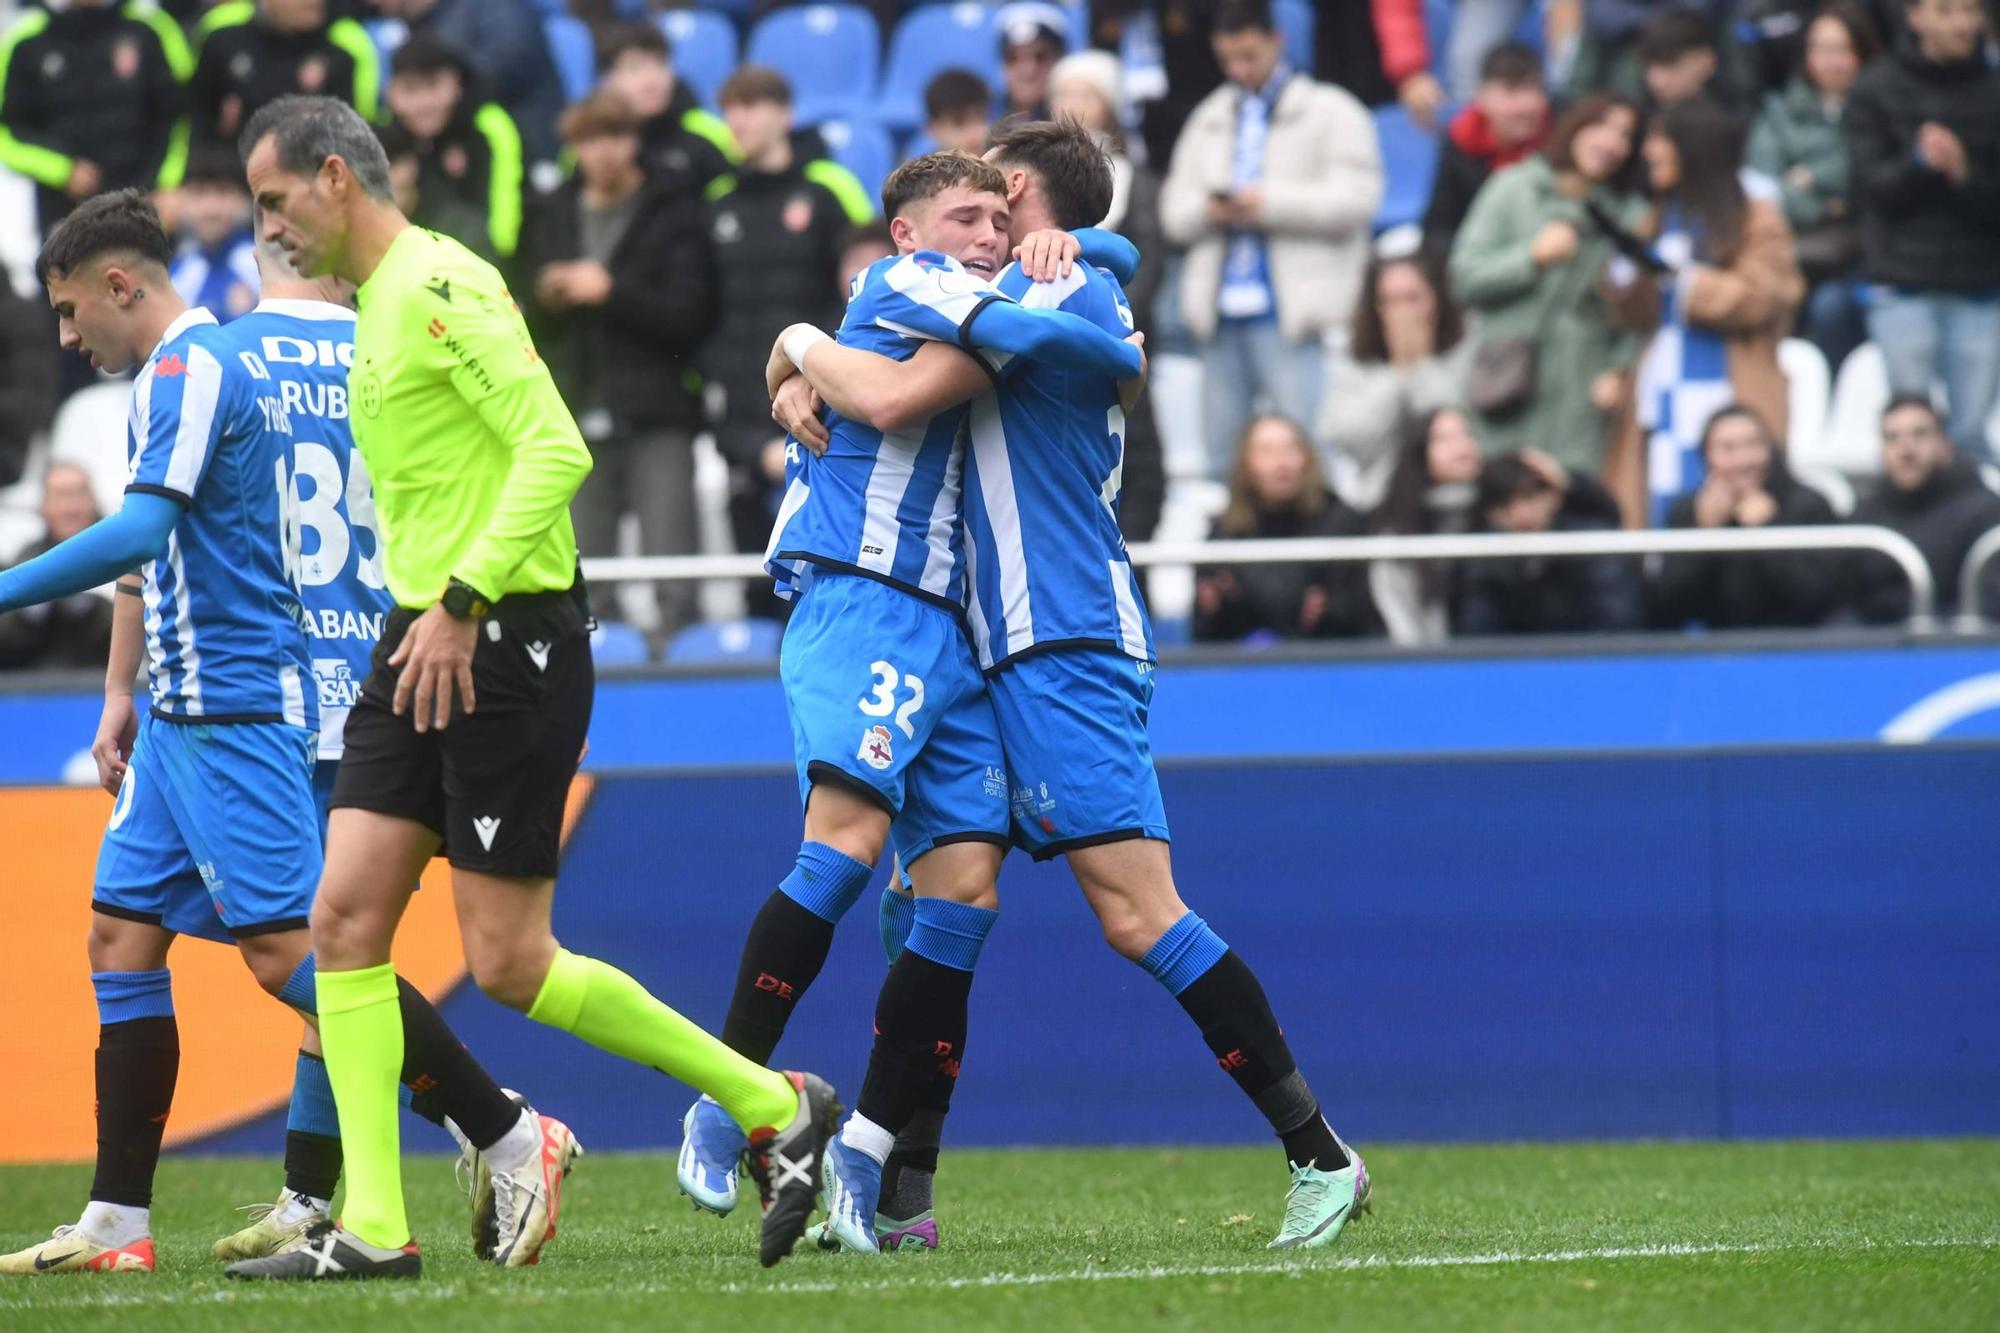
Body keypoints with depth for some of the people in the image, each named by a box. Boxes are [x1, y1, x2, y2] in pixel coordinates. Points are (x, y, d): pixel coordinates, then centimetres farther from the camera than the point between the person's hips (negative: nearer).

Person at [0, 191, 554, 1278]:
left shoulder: (187, 369, -12)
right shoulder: (213, 365, 20)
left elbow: (139, 534, -25)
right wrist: (121, 697, 25)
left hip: (235, 711, -10)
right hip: (185, 716, 10)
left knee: (285, 948, -13)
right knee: (121, 934, 7)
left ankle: (508, 1136, -9)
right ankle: (116, 1226, 6)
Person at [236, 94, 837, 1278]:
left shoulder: (439, 285, -13)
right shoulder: (377, 303, 18)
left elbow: (556, 447, -21)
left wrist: (462, 603, -25)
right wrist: (426, 612, 17)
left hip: (507, 645, -9)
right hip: (423, 645, 9)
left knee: (509, 963, -6)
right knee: (346, 916, -1)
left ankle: (775, 1107, 8)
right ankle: (373, 1228, -1)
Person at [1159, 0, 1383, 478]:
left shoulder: (1330, 112, 4)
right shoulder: (1210, 119, 21)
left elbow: (1354, 200, -8)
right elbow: (1174, 214, 17)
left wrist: (1269, 204, -14)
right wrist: (1208, 211, -6)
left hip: (1290, 312, -6)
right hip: (1221, 309, 6)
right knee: (1223, 455, 5)